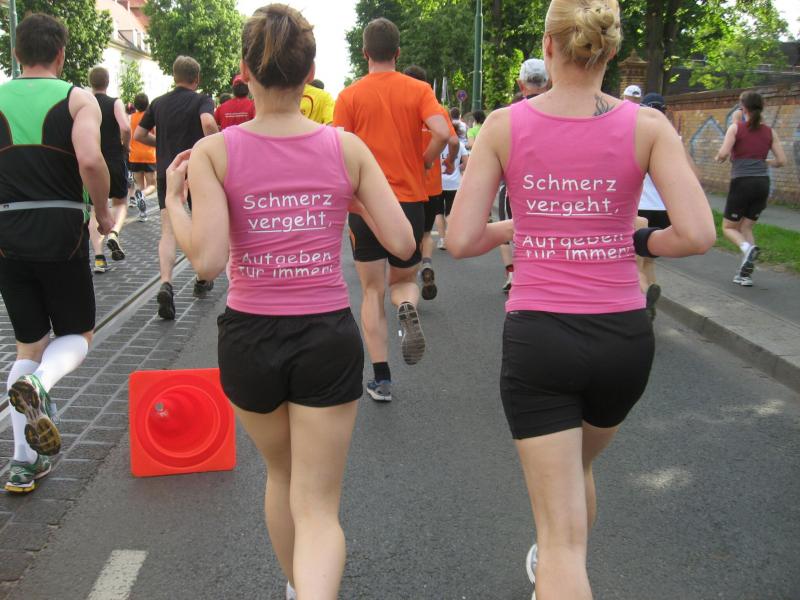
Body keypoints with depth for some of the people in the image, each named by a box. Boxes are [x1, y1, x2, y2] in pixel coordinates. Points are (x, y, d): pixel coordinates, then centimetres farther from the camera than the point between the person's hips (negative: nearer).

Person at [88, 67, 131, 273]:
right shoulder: (115, 103, -5)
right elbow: (125, 127, -21)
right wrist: (125, 146, -3)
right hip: (115, 162, -2)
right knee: (120, 203, 18)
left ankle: (99, 258, 3)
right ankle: (114, 233, -11)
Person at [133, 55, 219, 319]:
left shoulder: (158, 103, 10)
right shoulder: (202, 100, -3)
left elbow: (138, 135, 11)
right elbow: (208, 123, -25)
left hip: (166, 172, 2)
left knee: (168, 231, -3)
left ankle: (165, 284, -25)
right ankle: (202, 281, 28)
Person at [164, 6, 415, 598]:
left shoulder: (213, 152, -8)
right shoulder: (347, 147, -4)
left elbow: (208, 259, -18)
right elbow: (402, 243, -6)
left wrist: (174, 200, -1)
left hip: (249, 337, 1)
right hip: (329, 335, -1)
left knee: (281, 473, 28)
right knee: (318, 507, 10)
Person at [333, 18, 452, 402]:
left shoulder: (350, 96, 0)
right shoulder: (418, 90, 2)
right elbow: (442, 133, -14)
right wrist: (425, 161, 5)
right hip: (410, 201, 1)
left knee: (373, 291, 9)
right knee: (404, 280, 20)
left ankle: (381, 379, 7)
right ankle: (408, 309, -17)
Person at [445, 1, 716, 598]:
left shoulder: (504, 125, -5)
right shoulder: (647, 126, -4)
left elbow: (460, 240, -8)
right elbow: (698, 234, -13)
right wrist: (638, 241, 6)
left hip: (537, 339, -2)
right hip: (624, 336, 3)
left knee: (563, 535, 6)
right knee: (580, 464, 33)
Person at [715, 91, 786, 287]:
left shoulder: (736, 127, -3)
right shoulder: (769, 131, 9)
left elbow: (723, 154, -14)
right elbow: (781, 161, 6)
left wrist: (719, 158, 9)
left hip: (742, 182, -4)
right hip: (762, 183, 4)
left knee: (728, 228, 10)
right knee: (746, 227, 16)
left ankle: (748, 248, -23)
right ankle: (745, 273, 7)